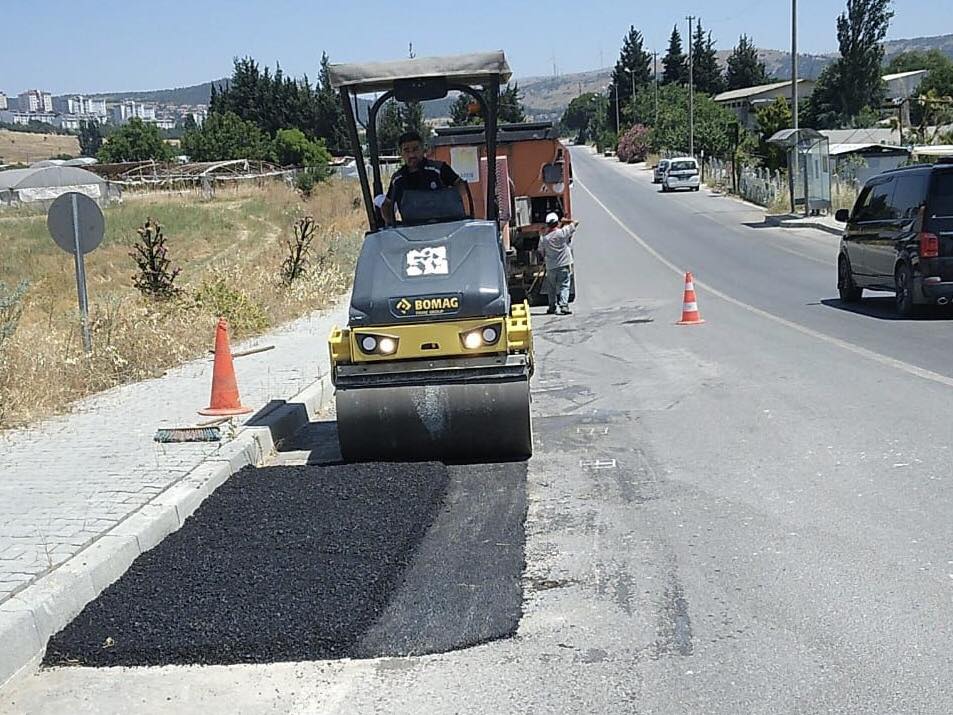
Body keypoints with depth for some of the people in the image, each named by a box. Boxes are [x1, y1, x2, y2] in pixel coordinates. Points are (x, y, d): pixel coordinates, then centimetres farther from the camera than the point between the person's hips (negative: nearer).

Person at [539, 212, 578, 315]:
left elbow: (541, 251, 6)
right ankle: (563, 305, -15)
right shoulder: (562, 232, -11)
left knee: (551, 287, 16)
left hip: (550, 267, 2)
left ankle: (552, 307, 22)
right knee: (564, 286, -1)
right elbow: (575, 222, -4)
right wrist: (568, 223, 15)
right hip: (564, 265, -2)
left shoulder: (543, 237, -3)